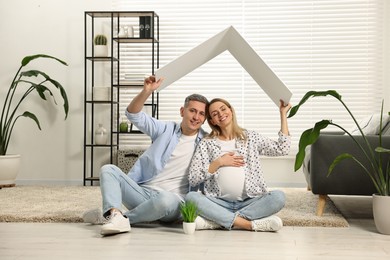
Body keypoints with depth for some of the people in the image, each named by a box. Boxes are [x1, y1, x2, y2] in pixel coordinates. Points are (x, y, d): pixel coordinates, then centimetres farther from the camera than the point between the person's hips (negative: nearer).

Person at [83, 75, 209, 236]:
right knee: (108, 169, -13)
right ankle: (115, 215, -38)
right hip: (143, 191, 3)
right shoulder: (166, 130, 10)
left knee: (166, 200, -39)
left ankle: (108, 215, -23)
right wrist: (147, 91, -14)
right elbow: (133, 114, 2)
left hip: (170, 199, -3)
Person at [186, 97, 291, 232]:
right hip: (219, 203, -1)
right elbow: (193, 179, 3)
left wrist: (283, 114, 6)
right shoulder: (206, 143, 10)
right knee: (191, 197, -29)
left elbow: (282, 149, 3)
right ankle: (250, 224, -30)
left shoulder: (251, 137, 15)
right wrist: (219, 162, -5)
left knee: (278, 196, -28)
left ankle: (215, 221, -27)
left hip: (250, 202, 1)